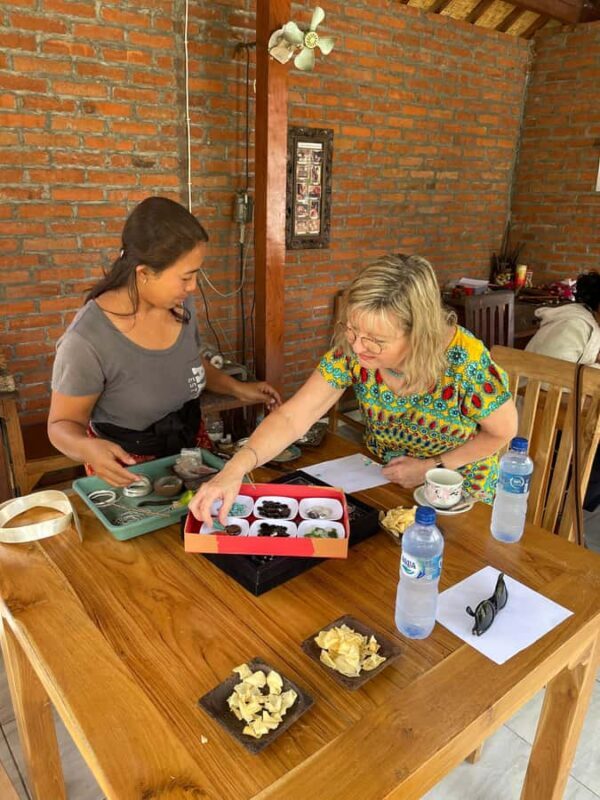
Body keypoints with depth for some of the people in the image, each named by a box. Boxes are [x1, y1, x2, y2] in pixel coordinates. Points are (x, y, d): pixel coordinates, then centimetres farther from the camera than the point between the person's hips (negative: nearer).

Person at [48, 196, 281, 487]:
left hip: (191, 447, 4)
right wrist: (88, 448, -33)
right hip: (129, 470, -4)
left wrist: (238, 388, 3)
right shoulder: (87, 340, -24)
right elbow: (63, 423, -12)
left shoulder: (181, 304, -4)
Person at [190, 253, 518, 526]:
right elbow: (291, 418, -27)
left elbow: (502, 431, -13)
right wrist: (234, 470, -42)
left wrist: (432, 467, -19)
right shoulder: (350, 349, -24)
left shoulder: (464, 359, -31)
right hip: (383, 479, 3)